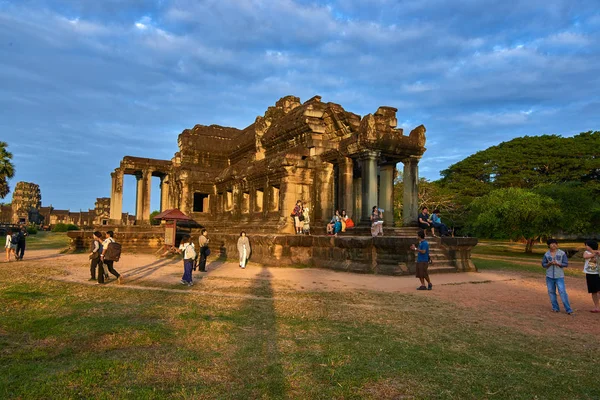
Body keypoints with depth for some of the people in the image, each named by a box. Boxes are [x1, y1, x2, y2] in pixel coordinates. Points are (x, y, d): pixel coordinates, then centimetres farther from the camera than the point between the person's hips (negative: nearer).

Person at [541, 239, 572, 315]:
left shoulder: (562, 253, -2)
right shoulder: (547, 254, 4)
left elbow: (566, 264, -2)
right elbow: (543, 264, 7)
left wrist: (557, 263, -17)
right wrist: (549, 264, -13)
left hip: (559, 276, -3)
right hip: (549, 276, 3)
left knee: (562, 292, -9)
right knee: (551, 292, 6)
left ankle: (568, 309, -3)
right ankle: (555, 308, 16)